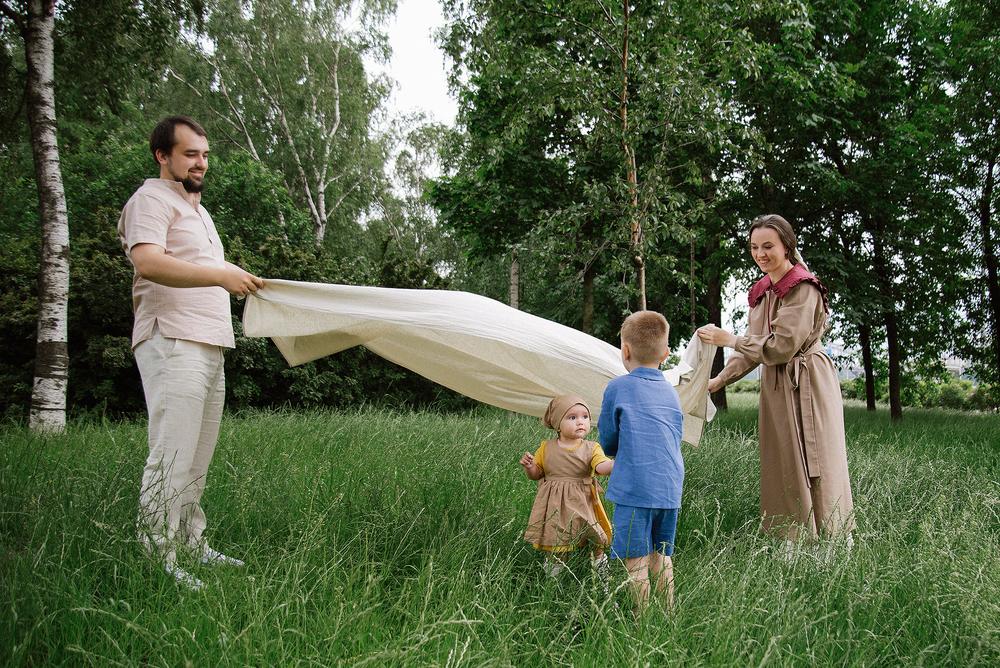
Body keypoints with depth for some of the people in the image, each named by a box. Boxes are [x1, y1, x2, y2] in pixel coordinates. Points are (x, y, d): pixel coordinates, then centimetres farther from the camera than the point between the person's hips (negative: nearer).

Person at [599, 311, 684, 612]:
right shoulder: (671, 392, 14)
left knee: (636, 563, -1)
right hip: (671, 488, 6)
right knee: (662, 559, 15)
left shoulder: (618, 388, -3)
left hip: (635, 488, -6)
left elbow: (607, 442, 5)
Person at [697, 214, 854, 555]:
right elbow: (755, 345, 15)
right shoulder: (761, 291, 13)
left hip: (806, 385, -8)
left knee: (811, 468, -4)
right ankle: (793, 547, 19)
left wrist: (728, 339, -14)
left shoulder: (802, 288, -14)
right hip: (776, 387, 8)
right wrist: (719, 380, 6)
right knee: (783, 469, 11)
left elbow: (783, 345, -18)